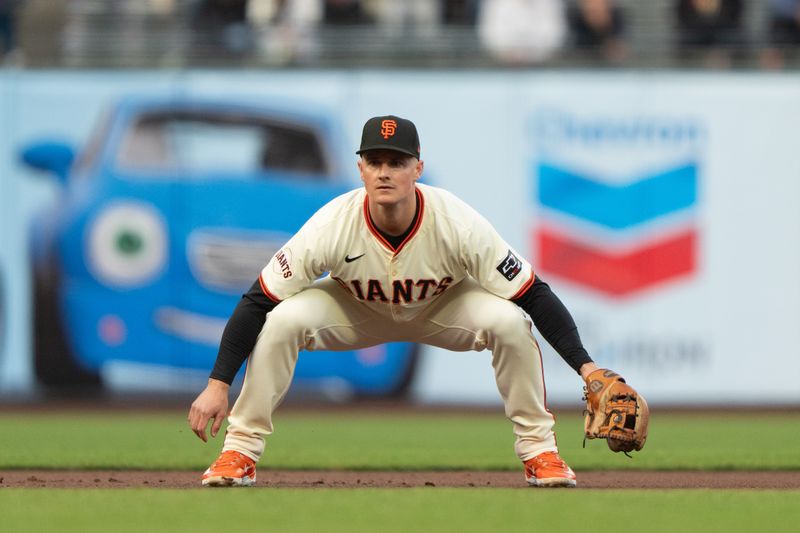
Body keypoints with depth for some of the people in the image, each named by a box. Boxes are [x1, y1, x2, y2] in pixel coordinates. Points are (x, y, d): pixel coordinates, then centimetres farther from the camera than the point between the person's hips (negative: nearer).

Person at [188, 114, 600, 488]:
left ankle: (539, 450, -9)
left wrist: (585, 366, -36)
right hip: (355, 309, 0)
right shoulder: (332, 225, -34)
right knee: (283, 319, -29)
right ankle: (240, 451, -14)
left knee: (509, 321, -29)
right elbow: (257, 302, -27)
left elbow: (535, 296, -28)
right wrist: (218, 384, -31)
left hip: (440, 309, 0)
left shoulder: (457, 223, -34)